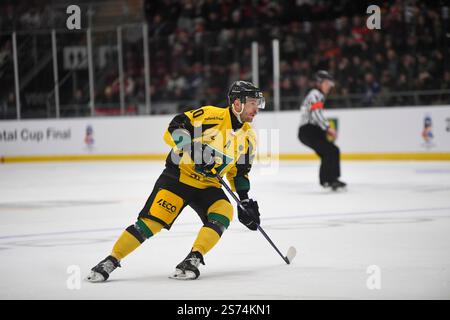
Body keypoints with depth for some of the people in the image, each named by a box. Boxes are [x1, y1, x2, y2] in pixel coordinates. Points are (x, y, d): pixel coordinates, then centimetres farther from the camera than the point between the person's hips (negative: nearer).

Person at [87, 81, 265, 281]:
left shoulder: (248, 137, 6)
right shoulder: (212, 115, -14)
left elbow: (239, 172, 17)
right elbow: (175, 129, -17)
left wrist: (246, 201, 9)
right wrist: (194, 148, -32)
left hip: (208, 185, 6)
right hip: (179, 174, -6)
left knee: (224, 213, -23)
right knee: (152, 221, -16)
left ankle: (192, 261, -22)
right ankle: (111, 261, -8)